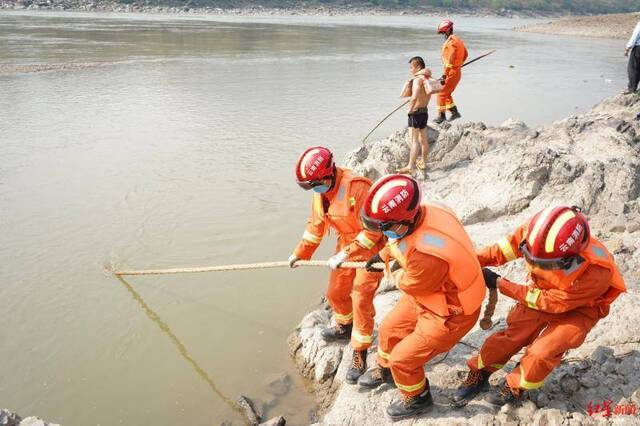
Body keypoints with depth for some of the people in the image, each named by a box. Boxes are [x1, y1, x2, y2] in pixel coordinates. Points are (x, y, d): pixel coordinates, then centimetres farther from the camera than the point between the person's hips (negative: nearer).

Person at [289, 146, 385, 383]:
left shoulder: (356, 187, -32)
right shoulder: (320, 191, -5)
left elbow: (373, 229, -30)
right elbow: (316, 224, 9)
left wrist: (345, 255, -29)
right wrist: (300, 253, 7)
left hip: (370, 248, -8)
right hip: (346, 246, 8)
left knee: (361, 300, -11)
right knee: (336, 293, 19)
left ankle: (360, 356, 4)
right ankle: (344, 327, 48)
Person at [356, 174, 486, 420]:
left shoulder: (427, 254, -45)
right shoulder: (422, 212, -20)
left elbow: (409, 286, -21)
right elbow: (399, 238, 6)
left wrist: (398, 277, 0)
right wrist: (383, 255, 18)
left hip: (450, 314, -8)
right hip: (426, 295, 8)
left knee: (403, 359, 7)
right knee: (389, 330, 23)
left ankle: (417, 399, 37)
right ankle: (385, 370, 53)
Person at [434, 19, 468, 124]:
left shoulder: (451, 42, -18)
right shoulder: (457, 40, 14)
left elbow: (450, 60, -24)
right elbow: (465, 54, 26)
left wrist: (444, 75, -25)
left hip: (452, 72, -10)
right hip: (457, 71, 10)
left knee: (442, 93, -3)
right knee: (446, 93, 17)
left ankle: (441, 115, 3)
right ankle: (455, 112, 18)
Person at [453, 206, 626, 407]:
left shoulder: (596, 274, -41)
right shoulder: (538, 233, -35)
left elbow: (550, 302, -29)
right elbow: (513, 242, -14)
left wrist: (500, 284, -26)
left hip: (578, 309, -3)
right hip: (543, 292, 3)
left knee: (542, 352, -16)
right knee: (512, 335, -4)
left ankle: (516, 387, 13)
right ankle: (479, 374, 18)